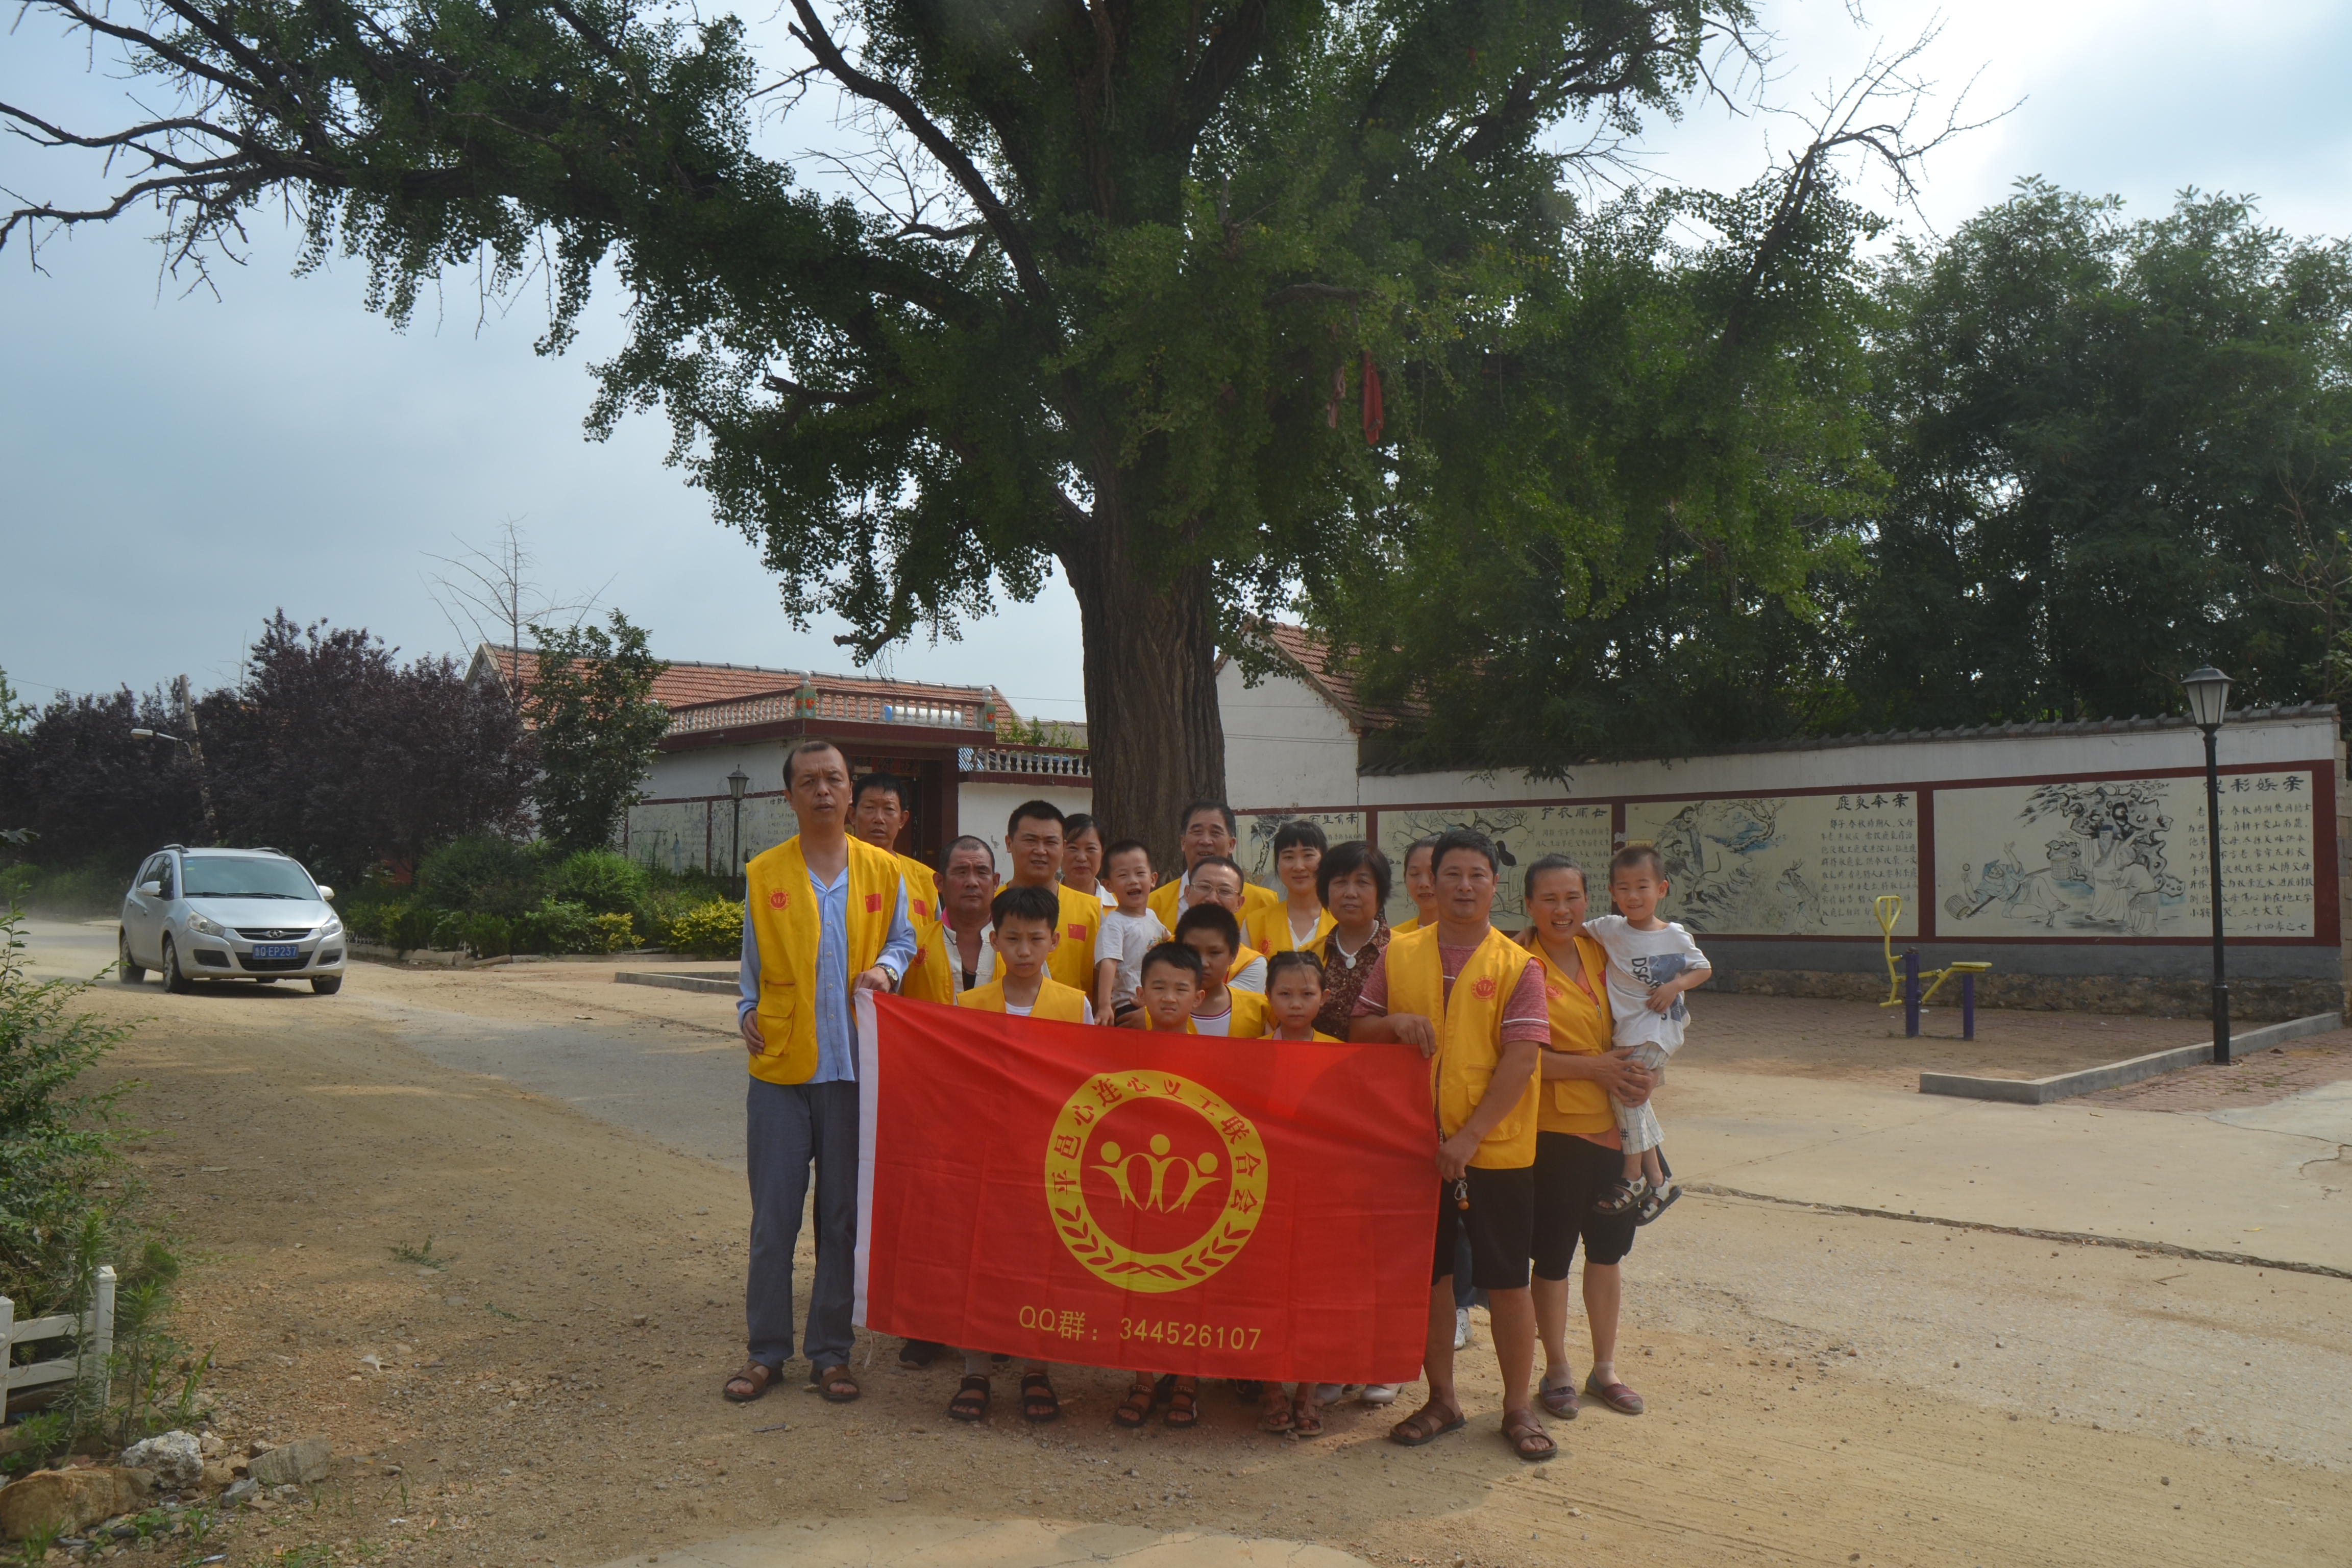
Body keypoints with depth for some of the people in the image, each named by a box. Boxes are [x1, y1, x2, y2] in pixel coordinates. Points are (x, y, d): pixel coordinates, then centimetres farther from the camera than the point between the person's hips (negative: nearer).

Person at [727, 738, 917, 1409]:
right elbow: (753, 962, 15)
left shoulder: (882, 871, 5)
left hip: (854, 1066, 0)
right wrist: (747, 1012, 2)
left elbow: (902, 939, 15)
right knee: (773, 1217, 4)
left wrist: (885, 967, -5)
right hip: (780, 1065, 0)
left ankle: (831, 1351, 18)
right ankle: (766, 1350, 17)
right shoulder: (763, 873, 5)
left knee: (844, 1216, 6)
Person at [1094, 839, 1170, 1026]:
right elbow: (1108, 964, -24)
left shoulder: (1152, 916, 13)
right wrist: (1104, 1006, -35)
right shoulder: (1114, 924, -11)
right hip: (1129, 1009, -7)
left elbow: (1169, 941, 36)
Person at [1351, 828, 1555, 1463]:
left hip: (1495, 1148, -2)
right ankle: (1442, 1400, 28)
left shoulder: (1518, 966, -4)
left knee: (1507, 1280, 5)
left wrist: (1468, 1137, -19)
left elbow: (1521, 1059, -12)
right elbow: (1359, 1027, 9)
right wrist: (1396, 1023, -14)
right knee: (1428, 1275, 11)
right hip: (1415, 1143, 3)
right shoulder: (1400, 954, 4)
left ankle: (1517, 1408, 22)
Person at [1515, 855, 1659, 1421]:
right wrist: (1595, 1067, -19)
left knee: (1609, 1247, 15)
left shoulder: (1598, 953, 7)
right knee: (1553, 1254, 5)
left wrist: (1642, 1070, -1)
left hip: (1613, 1124, 6)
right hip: (1553, 1126, -6)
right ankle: (1556, 1373, 24)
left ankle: (1605, 1368, 32)